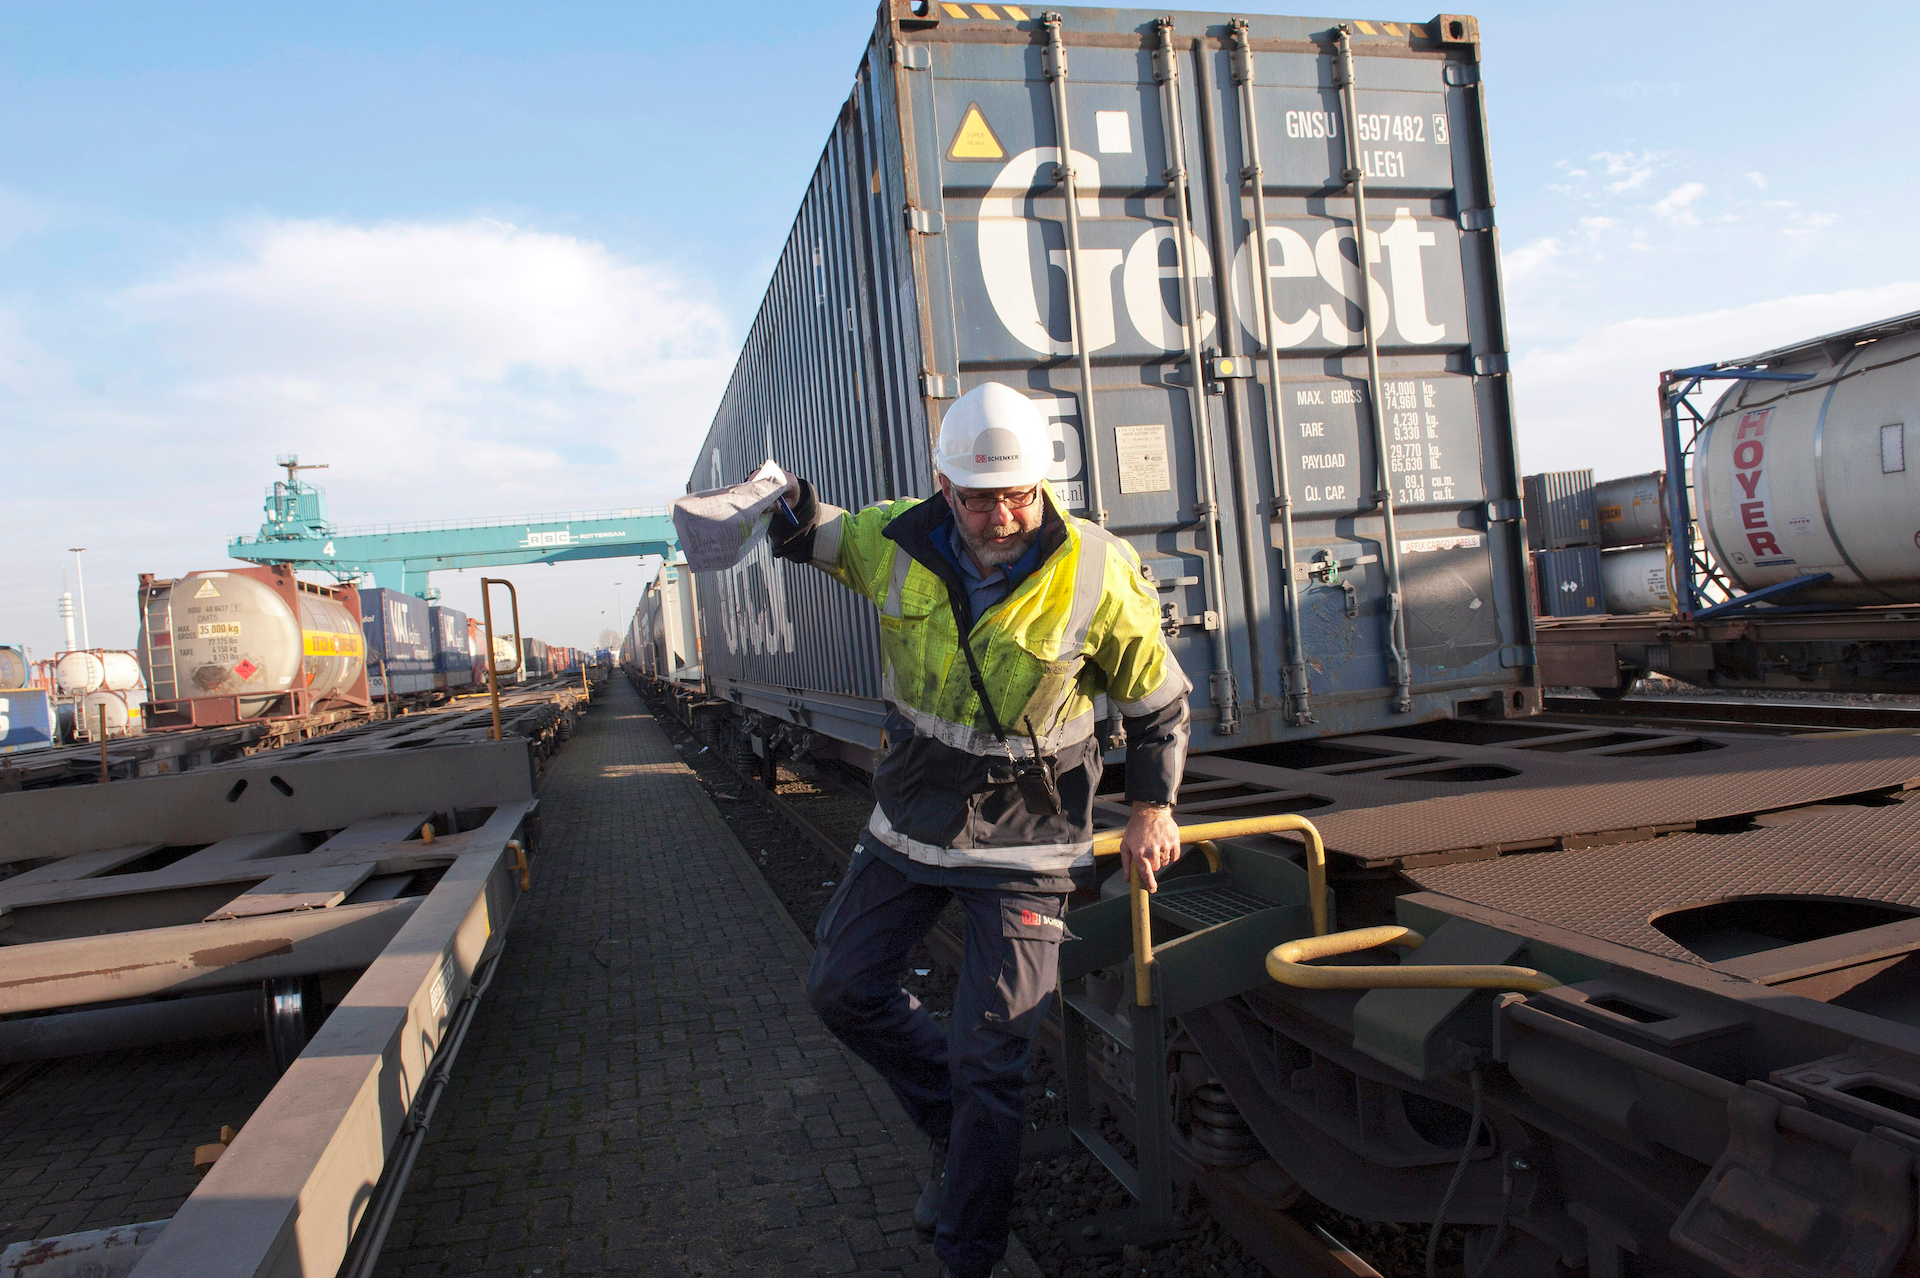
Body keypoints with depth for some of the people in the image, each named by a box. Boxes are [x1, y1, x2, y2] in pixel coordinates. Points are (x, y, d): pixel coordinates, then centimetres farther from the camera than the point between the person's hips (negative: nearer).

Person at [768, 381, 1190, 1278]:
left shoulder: (1098, 575, -18)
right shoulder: (895, 542, -10)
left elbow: (1158, 701, -3)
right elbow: (812, 534, 12)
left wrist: (1151, 807, -10)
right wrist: (786, 507, -11)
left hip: (1024, 838, -4)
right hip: (911, 817, 5)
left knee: (988, 1058, -1)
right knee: (841, 986, 14)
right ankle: (954, 1126, 35)